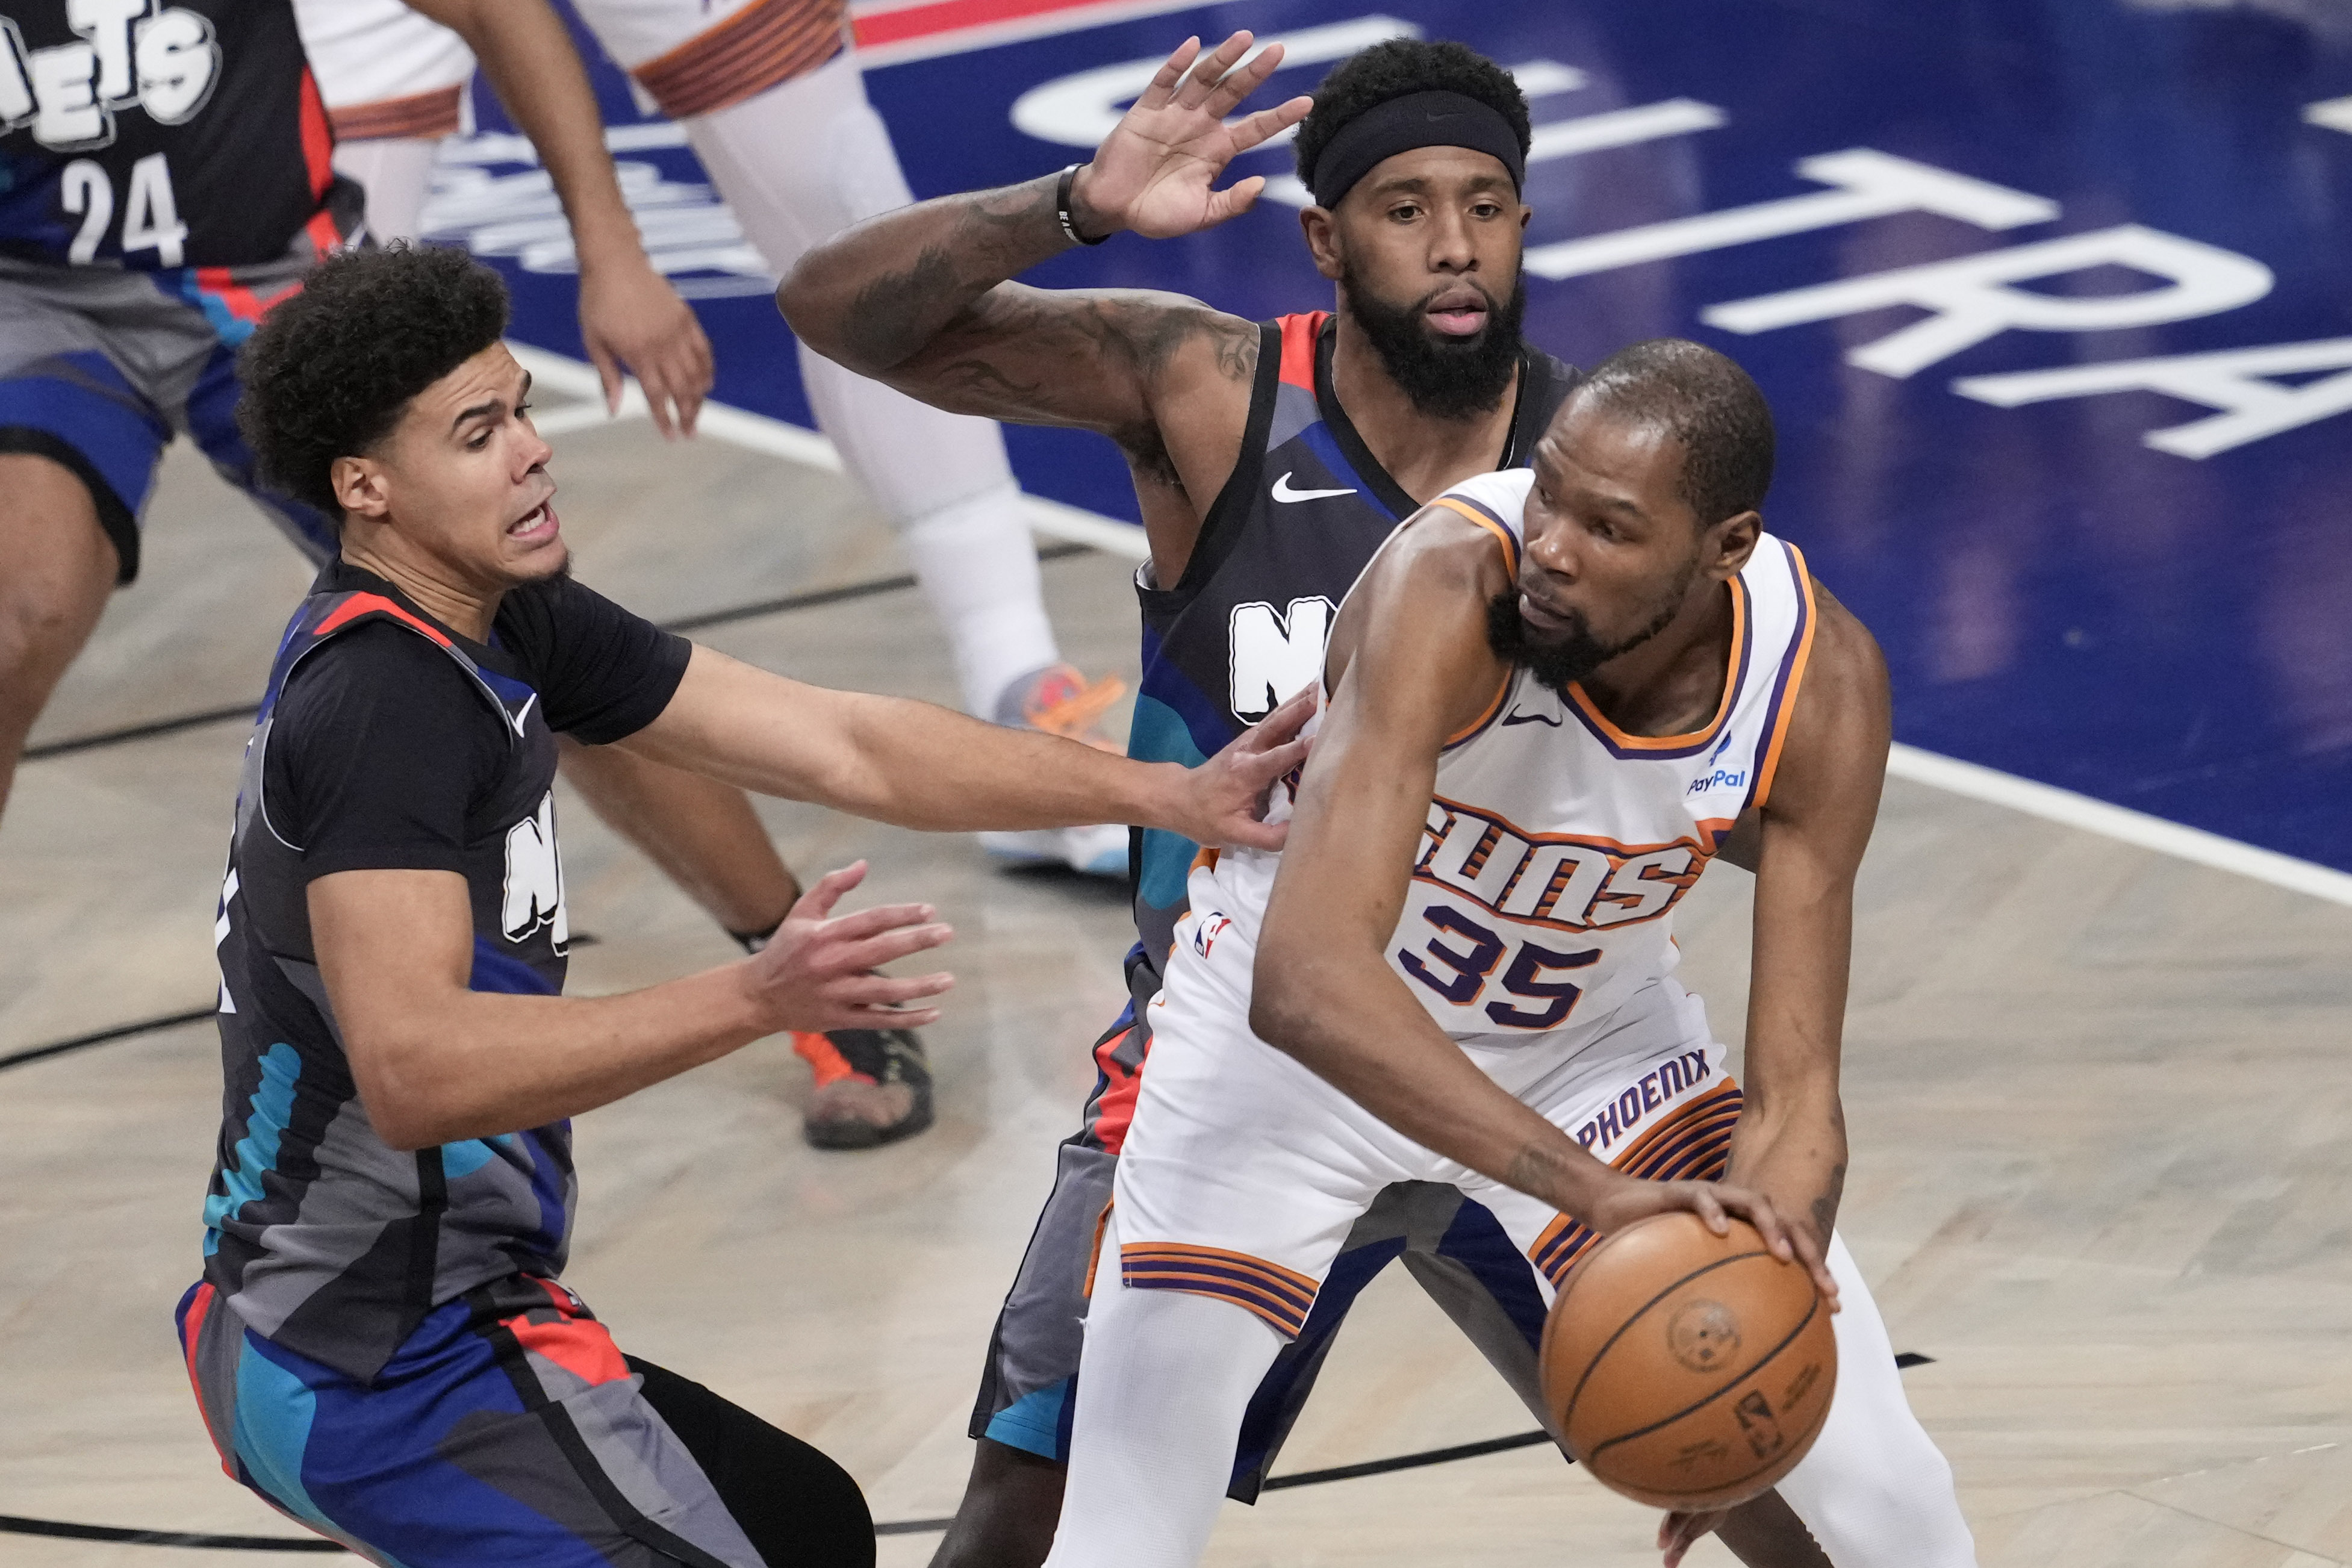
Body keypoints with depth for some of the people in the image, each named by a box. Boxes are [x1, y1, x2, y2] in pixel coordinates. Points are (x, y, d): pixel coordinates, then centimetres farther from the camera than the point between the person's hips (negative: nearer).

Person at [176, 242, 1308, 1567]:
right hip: (381, 1370, -10)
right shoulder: (382, 701, -22)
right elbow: (410, 1072, -32)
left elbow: (839, 748, 9)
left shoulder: (511, 626, 7)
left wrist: (1168, 795, 3)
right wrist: (755, 1002, -39)